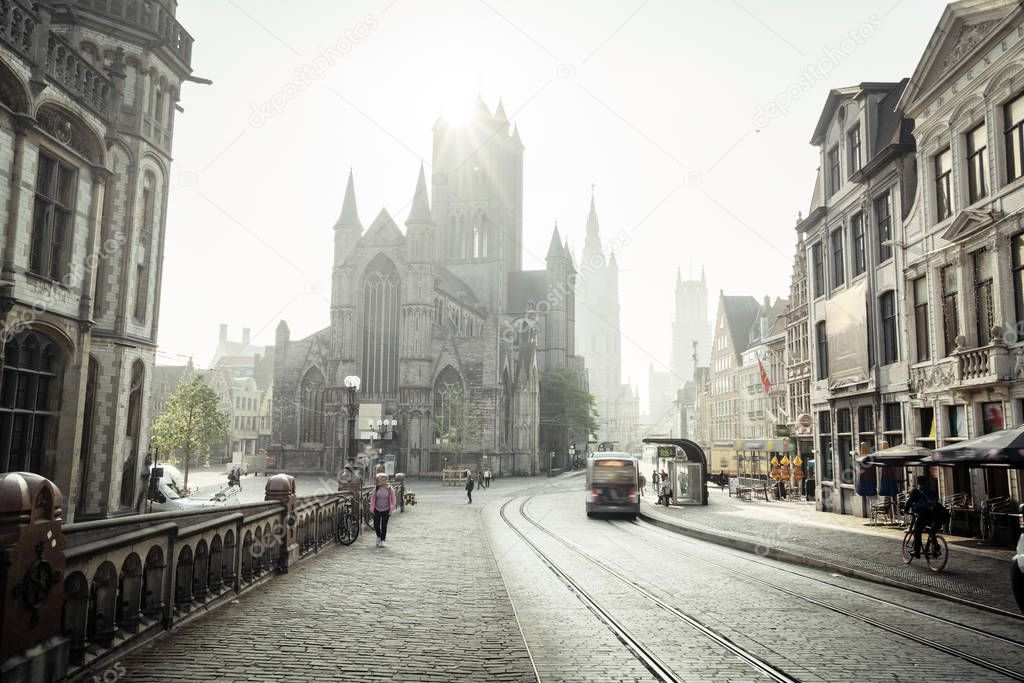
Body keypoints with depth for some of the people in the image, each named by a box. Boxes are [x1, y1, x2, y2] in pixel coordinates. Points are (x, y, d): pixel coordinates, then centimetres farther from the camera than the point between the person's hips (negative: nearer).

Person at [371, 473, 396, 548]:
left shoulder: (390, 489, -6)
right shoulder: (376, 489, -3)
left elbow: (393, 499, -1)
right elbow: (372, 499, 4)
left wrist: (391, 510, -4)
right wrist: (372, 508, 1)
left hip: (386, 510, -1)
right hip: (377, 509, 2)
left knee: (384, 525, 0)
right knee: (376, 525, 3)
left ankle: (383, 540, 11)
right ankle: (379, 537, 30)